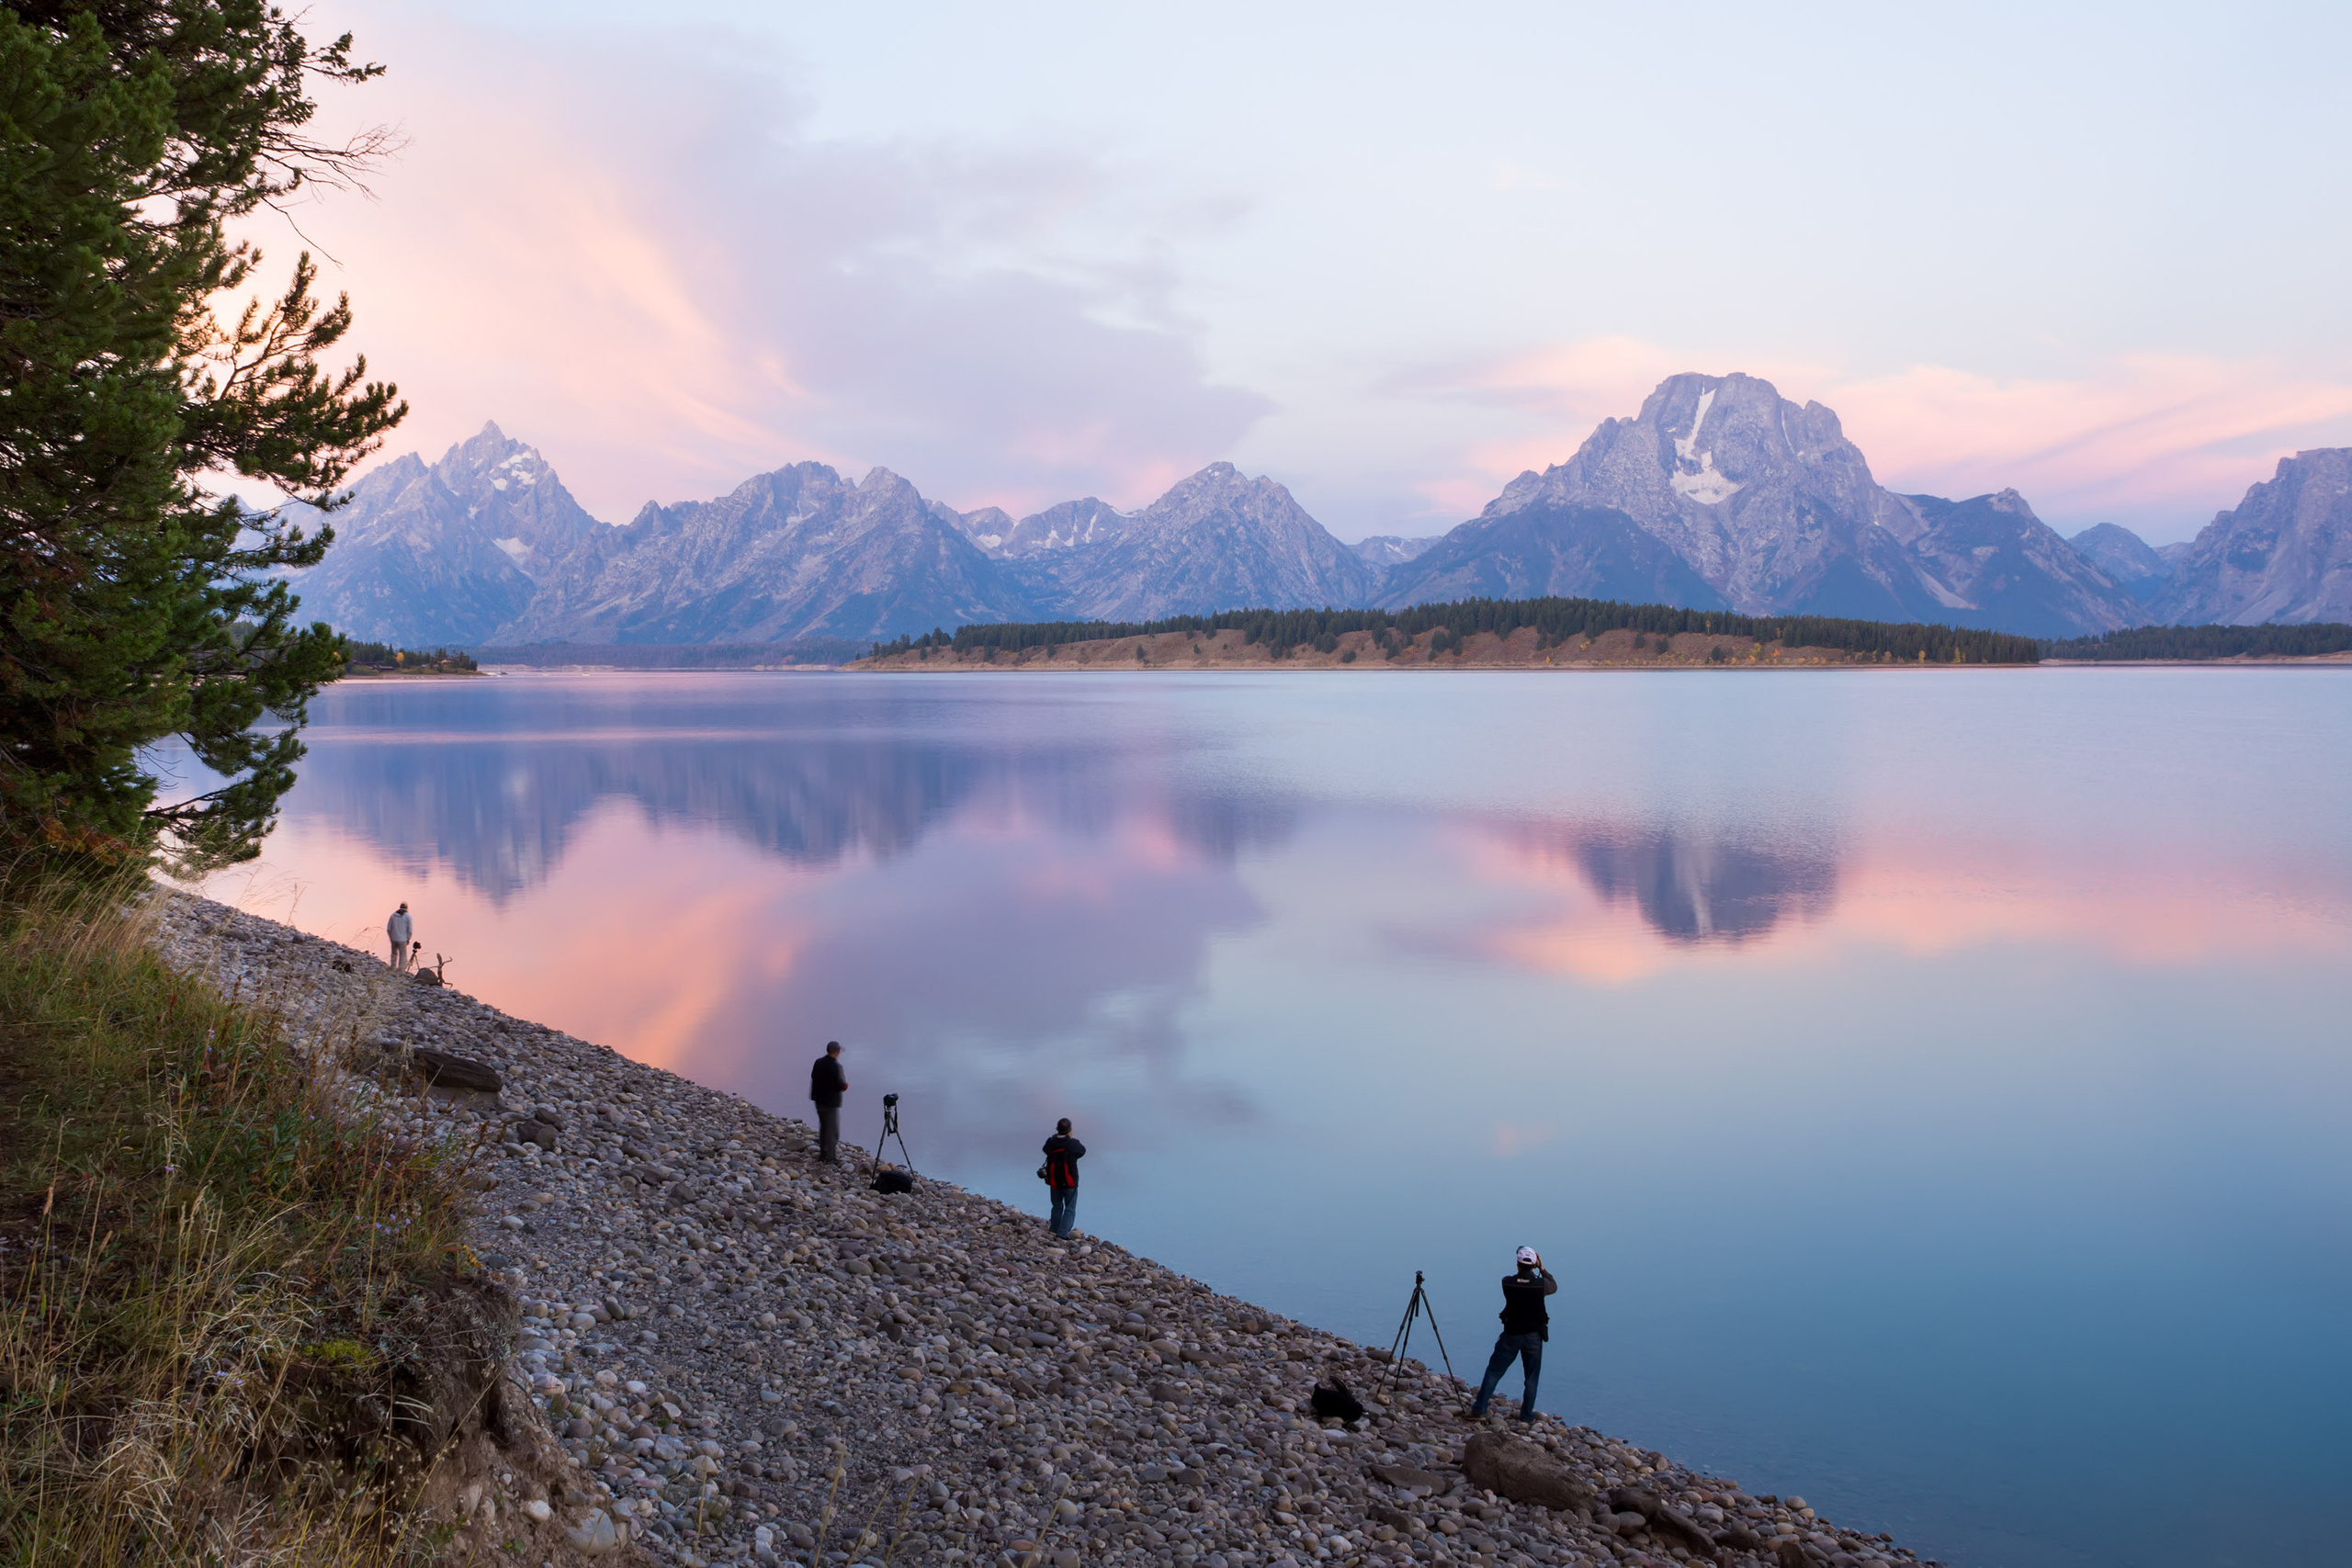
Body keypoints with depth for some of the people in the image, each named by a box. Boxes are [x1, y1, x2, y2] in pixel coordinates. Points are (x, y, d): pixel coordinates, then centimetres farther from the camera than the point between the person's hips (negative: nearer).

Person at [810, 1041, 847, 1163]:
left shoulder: (818, 1062, 0)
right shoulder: (836, 1066, -22)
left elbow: (813, 1077, 10)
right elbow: (841, 1085, -22)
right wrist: (845, 1085, 2)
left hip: (819, 1100, 7)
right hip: (831, 1102, -7)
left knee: (823, 1127, 22)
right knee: (833, 1130, 2)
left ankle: (822, 1153, 30)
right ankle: (829, 1157, 2)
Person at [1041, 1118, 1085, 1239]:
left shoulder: (1050, 1143, -8)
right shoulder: (1073, 1144, -16)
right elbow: (1082, 1151, 4)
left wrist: (1056, 1136, 9)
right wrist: (1071, 1138, 8)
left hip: (1054, 1182, 4)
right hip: (1070, 1183, -3)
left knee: (1057, 1207, 20)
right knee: (1070, 1209, 5)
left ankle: (1054, 1232, 27)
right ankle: (1062, 1234, -6)